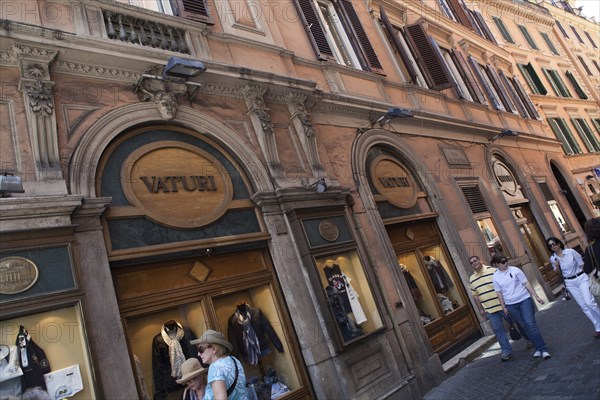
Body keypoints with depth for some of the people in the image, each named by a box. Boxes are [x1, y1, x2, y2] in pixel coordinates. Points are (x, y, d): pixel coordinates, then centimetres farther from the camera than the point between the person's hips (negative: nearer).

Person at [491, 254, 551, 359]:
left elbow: (526, 283, -2)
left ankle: (543, 349, 0)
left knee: (531, 324, -9)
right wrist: (503, 307, 4)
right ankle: (539, 348, 20)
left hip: (524, 300, -2)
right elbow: (499, 293, 4)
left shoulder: (515, 270, -5)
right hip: (510, 305, 2)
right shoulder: (496, 277, -2)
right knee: (525, 327, 7)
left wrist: (536, 296, -4)